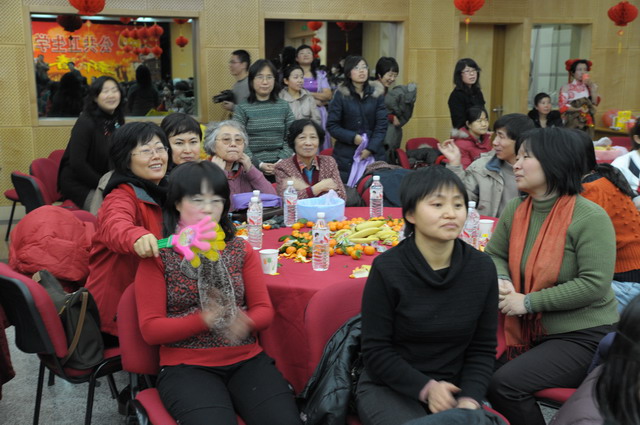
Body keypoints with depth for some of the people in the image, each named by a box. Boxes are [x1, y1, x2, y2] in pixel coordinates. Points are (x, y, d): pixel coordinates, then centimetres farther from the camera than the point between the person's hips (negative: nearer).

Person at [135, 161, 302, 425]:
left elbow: (264, 309, 8)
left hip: (247, 360, 3)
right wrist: (204, 320, -21)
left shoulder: (240, 249, 11)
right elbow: (150, 329, -5)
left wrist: (244, 323, -16)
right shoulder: (157, 256, 0)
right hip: (186, 367, -3)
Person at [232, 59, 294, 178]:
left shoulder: (284, 107, 11)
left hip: (280, 167, 2)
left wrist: (281, 162, -8)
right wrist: (259, 164, -14)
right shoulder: (242, 109, 2)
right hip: (252, 168, -2)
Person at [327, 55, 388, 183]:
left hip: (374, 154, 2)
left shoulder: (377, 94, 6)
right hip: (346, 156, -2)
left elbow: (382, 125, 2)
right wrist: (352, 137, -14)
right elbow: (331, 126, -2)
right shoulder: (341, 95, 0)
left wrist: (371, 148, -10)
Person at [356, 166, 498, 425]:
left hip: (452, 389, 3)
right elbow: (376, 351, -9)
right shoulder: (387, 269, -15)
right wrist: (426, 387, -18)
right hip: (388, 387, -3)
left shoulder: (483, 268, -4)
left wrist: (470, 398, -11)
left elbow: (483, 348, 3)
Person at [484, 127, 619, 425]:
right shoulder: (515, 211, 2)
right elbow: (494, 255, 13)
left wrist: (528, 302, -22)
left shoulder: (589, 217, -17)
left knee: (505, 384, -23)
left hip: (583, 337, -6)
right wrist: (502, 282, -11)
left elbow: (594, 284, -22)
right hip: (530, 331, 6)